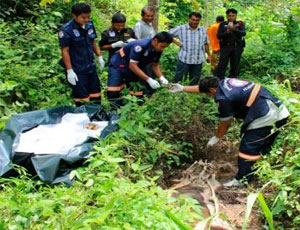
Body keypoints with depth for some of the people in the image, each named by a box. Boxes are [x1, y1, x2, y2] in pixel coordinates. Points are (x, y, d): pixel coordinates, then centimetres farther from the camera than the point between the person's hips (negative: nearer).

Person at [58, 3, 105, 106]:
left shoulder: (90, 25, 1)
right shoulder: (66, 30, -16)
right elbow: (65, 51, -14)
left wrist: (99, 56, 13)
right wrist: (69, 70, -17)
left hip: (91, 67, 6)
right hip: (77, 70, -6)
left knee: (96, 94, 15)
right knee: (82, 99, 0)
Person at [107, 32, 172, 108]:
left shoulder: (158, 49, -12)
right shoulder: (141, 46, -34)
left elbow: (155, 65, 4)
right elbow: (132, 66, -32)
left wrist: (161, 77, -14)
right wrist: (149, 80, -33)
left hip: (136, 69, 7)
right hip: (119, 65, -6)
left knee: (138, 95, -1)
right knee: (113, 94, -18)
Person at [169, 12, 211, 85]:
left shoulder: (203, 30, 10)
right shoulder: (181, 28, 0)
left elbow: (206, 44, 17)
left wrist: (209, 55, 16)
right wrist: (176, 42, -4)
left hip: (198, 60, 3)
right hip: (184, 59, -3)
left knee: (195, 81, 9)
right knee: (178, 79, -3)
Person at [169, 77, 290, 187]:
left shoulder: (224, 99, -17)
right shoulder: (225, 82, 7)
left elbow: (225, 124, -4)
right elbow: (203, 87, 22)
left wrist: (216, 138, 13)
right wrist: (182, 88, 28)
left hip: (265, 118, -10)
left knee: (247, 149, 1)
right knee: (263, 147, 23)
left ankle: (242, 180, 12)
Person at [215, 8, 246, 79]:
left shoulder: (240, 24, 7)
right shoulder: (223, 24, 8)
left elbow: (243, 33, -9)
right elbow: (218, 35, 1)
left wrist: (234, 29, -25)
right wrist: (226, 32, -18)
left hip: (237, 47, 1)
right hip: (225, 47, -1)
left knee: (234, 67, 4)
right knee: (221, 66, -10)